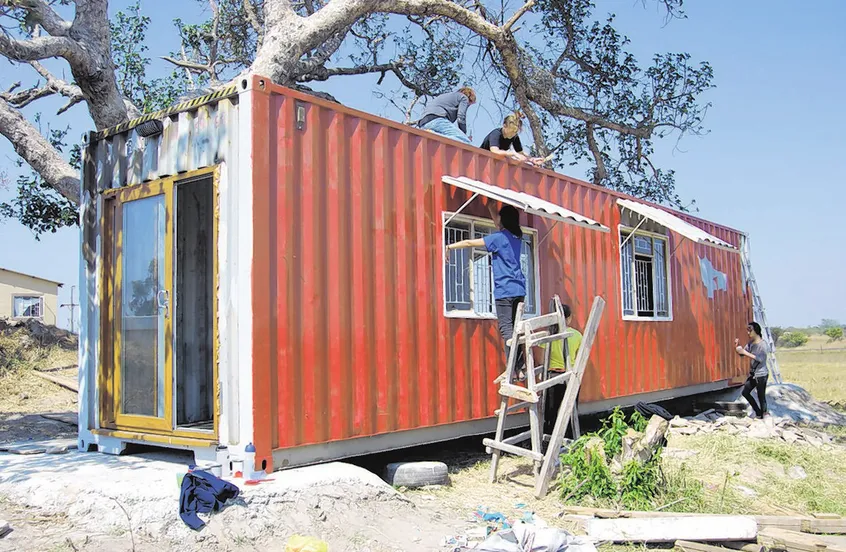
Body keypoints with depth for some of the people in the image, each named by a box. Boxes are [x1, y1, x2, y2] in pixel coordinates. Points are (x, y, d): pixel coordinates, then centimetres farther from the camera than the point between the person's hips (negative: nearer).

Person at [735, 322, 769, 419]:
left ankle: (763, 416, 10)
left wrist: (746, 352, -31)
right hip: (752, 374, 8)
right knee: (745, 392, 15)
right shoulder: (750, 343, 5)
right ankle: (758, 412, 28)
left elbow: (761, 359, -28)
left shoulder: (762, 344, -17)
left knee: (761, 397, -1)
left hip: (761, 375, -8)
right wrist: (737, 346, -10)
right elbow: (741, 354, 9)